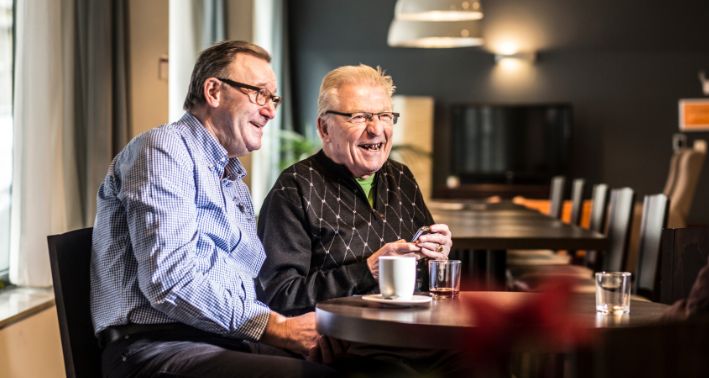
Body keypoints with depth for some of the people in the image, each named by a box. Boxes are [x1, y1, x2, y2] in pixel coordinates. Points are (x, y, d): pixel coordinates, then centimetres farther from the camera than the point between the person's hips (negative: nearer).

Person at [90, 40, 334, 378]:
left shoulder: (235, 182, 27)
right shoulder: (165, 148, -3)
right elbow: (170, 279, -16)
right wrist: (273, 327, -15)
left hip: (229, 342, 8)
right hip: (158, 347, -8)